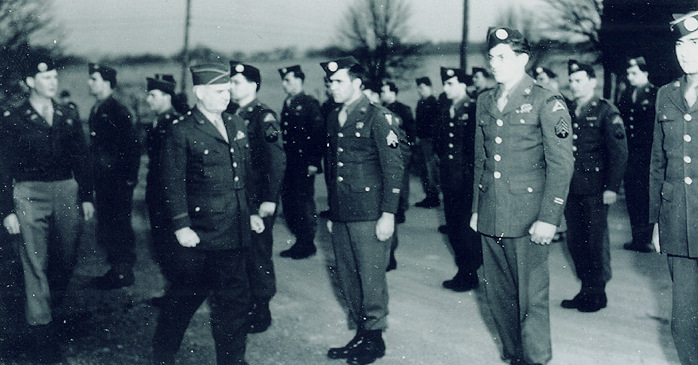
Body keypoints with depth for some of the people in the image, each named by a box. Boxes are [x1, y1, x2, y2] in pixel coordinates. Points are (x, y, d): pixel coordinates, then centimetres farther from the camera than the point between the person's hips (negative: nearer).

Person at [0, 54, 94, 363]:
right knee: (36, 265, -4)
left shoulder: (68, 116, 10)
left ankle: (51, 308, 37)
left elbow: (82, 159, 14)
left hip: (66, 191, 4)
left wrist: (86, 196, 8)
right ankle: (43, 336, 1)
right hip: (30, 195, -4)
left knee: (67, 259, 10)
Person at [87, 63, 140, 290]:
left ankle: (124, 273, 8)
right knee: (105, 224, 13)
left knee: (119, 226, -2)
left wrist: (129, 178, -16)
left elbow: (132, 146, -16)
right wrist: (94, 177, 14)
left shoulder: (118, 112, -13)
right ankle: (116, 269, 24)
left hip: (118, 181, -9)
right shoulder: (96, 111, 12)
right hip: (103, 181, 9)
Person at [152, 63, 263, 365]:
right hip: (200, 237, -6)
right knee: (184, 297, 6)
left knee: (234, 300, 13)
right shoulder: (181, 131, -9)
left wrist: (251, 212, 16)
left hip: (234, 234, 6)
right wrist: (181, 226, -15)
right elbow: (173, 184, -11)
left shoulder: (236, 125, 12)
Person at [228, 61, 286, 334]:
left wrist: (270, 199, -18)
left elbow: (277, 160, -14)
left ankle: (261, 313, 13)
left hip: (258, 200, -6)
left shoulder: (264, 117, -9)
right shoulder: (229, 114, 11)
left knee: (258, 254, 1)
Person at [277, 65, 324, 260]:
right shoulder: (287, 104, 15)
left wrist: (314, 162, -17)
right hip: (289, 163, 8)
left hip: (304, 163, -8)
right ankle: (300, 242, 20)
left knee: (304, 201, -2)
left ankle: (307, 244, 10)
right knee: (288, 200, 9)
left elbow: (318, 134, -13)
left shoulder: (310, 103, -8)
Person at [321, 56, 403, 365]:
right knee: (347, 278, 12)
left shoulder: (377, 117, -8)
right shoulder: (333, 119, 14)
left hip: (369, 215, -7)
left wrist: (388, 214, -15)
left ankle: (374, 339, 15)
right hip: (341, 215, 7)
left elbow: (393, 167, -11)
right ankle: (361, 333, 26)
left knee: (371, 279, 0)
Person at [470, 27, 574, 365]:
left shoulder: (546, 102, -5)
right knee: (499, 294, 11)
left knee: (532, 297, -1)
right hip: (490, 218, 6)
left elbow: (562, 164, -8)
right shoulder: (484, 102, 13)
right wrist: (476, 208, 15)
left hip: (527, 218, -5)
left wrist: (549, 218, -14)